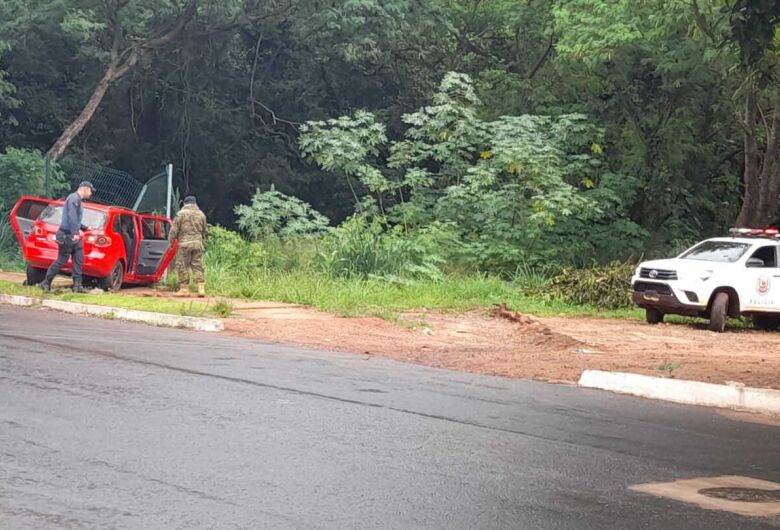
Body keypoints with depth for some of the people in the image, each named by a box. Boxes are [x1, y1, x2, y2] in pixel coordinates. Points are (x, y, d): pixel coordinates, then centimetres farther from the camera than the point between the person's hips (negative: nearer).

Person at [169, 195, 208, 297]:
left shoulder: (181, 213, -3)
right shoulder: (201, 214, 10)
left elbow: (174, 229, -4)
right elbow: (205, 231, 17)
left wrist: (170, 240, 8)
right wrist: (203, 243, 29)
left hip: (185, 243, -4)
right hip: (198, 243, 4)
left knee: (183, 266, 3)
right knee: (198, 266, 7)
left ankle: (184, 289, 4)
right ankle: (201, 288, -1)